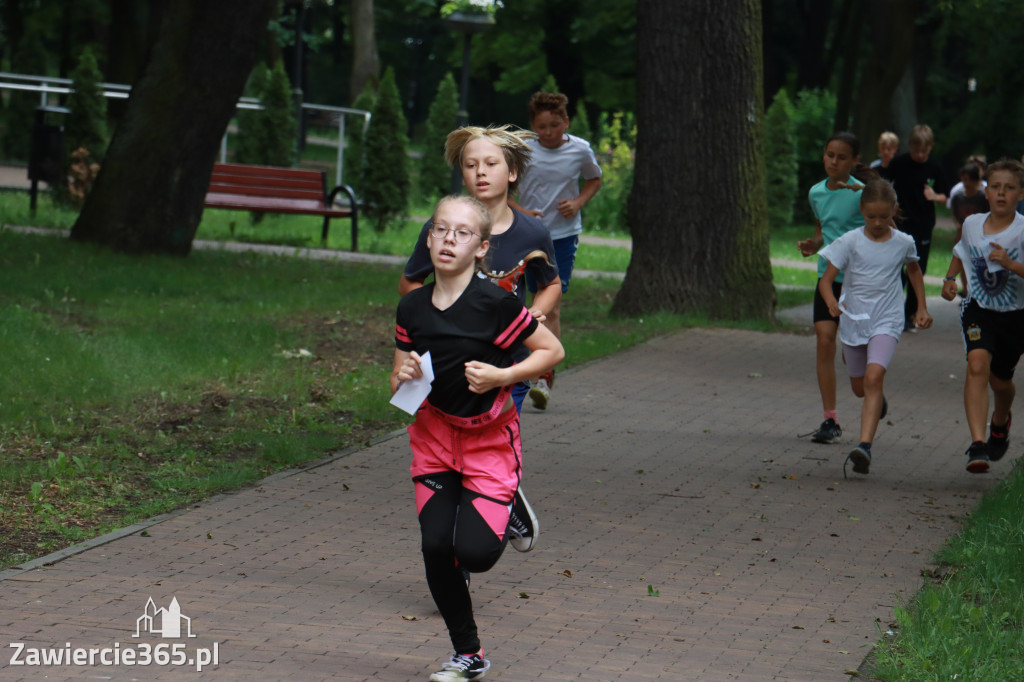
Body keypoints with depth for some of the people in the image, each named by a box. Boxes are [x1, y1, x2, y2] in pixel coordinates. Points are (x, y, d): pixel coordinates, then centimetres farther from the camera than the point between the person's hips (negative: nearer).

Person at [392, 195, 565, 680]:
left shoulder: (495, 304, -18)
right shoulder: (412, 309, -3)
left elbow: (552, 350, -9)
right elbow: (397, 384, 7)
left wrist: (500, 376, -21)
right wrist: (404, 376, -16)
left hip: (490, 438, -4)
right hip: (434, 435, 4)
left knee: (473, 553, -16)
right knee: (435, 549, -4)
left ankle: (507, 518, 22)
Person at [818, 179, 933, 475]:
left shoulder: (903, 243, 0)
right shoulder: (850, 241, -5)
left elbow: (914, 270, 22)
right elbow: (826, 279, -9)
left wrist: (922, 307, 18)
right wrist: (831, 301, -30)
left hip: (886, 321, -2)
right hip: (853, 320, 2)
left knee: (873, 377, -23)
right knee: (859, 388, 15)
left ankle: (864, 446, -31)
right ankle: (878, 400, 53)